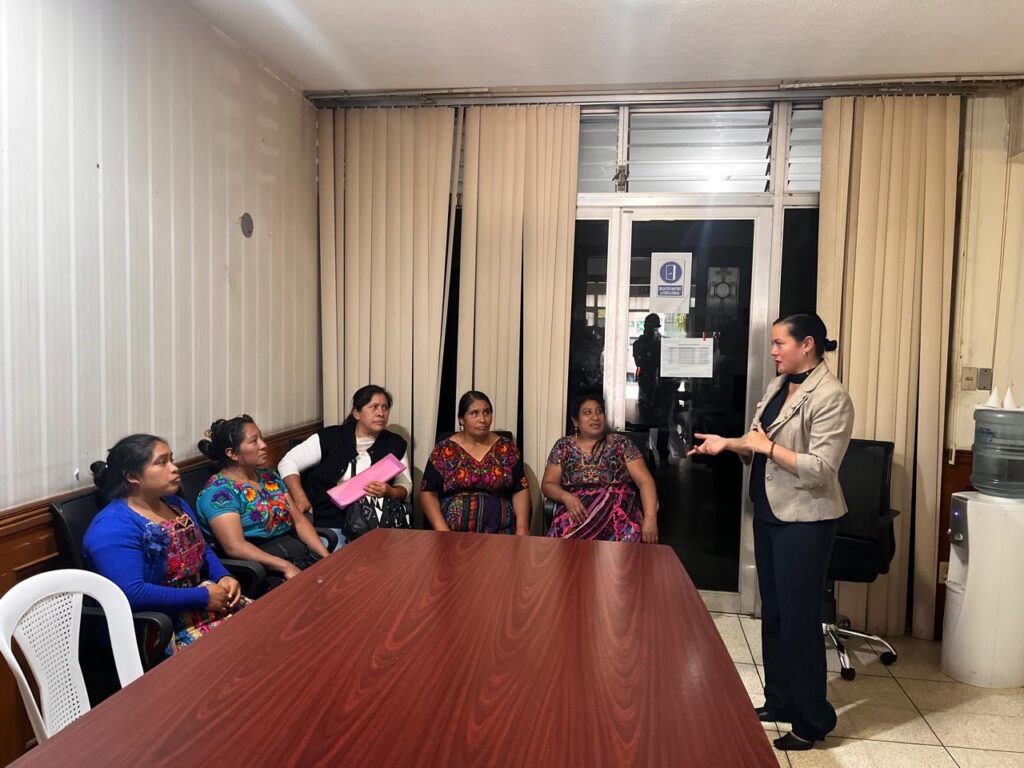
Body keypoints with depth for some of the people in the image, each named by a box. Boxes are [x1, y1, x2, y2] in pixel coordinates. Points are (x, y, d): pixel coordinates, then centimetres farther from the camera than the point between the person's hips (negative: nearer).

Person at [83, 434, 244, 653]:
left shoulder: (176, 504, 10)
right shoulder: (113, 527, -16)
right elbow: (130, 593, -26)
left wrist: (224, 577, -3)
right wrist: (203, 596, -22)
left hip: (200, 604, 8)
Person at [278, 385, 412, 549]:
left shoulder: (395, 445, 9)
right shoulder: (330, 438, 1)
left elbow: (406, 486, 10)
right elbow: (287, 463, 2)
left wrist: (389, 492, -14)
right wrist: (300, 499, -12)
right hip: (329, 521, -2)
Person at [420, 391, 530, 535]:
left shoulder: (506, 448, 7)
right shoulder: (444, 450, 3)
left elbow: (521, 490, 7)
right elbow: (428, 493, 2)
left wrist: (522, 527, -8)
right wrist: (442, 530, -12)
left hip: (500, 532, 1)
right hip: (453, 532, 0)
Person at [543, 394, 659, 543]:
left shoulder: (621, 444, 8)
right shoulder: (563, 446, 10)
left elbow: (645, 481, 0)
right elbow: (548, 484, 10)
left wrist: (650, 518, -15)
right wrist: (566, 497, -12)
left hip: (618, 509, 0)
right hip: (577, 509, 0)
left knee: (626, 540, -32)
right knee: (567, 538, -32)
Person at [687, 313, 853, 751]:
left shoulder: (830, 397, -17)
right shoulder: (777, 385, 9)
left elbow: (821, 469, -24)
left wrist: (765, 445, -22)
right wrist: (728, 444, -1)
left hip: (805, 522, -8)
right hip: (769, 514, 9)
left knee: (799, 619, 2)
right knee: (772, 613, 17)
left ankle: (813, 721, 20)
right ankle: (779, 701, 33)